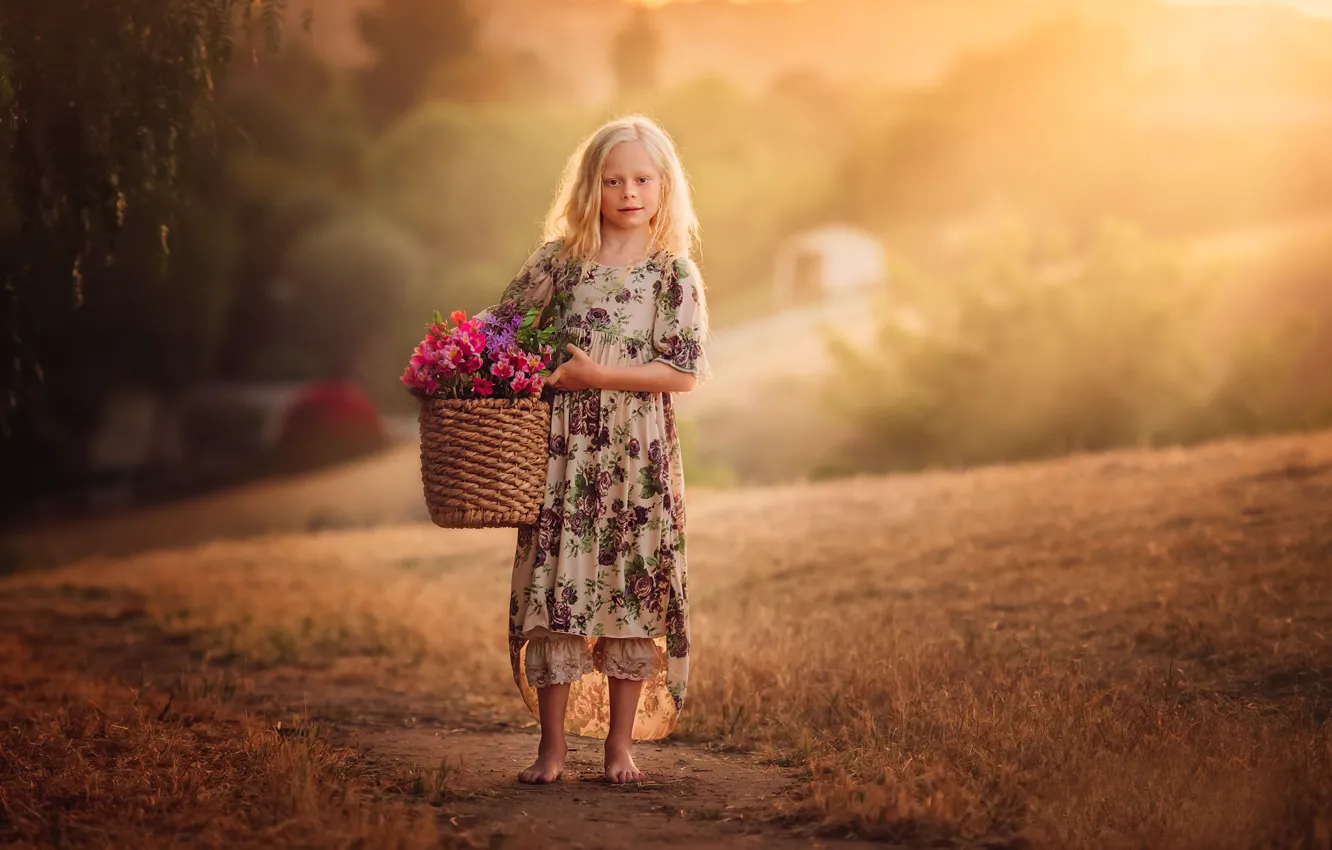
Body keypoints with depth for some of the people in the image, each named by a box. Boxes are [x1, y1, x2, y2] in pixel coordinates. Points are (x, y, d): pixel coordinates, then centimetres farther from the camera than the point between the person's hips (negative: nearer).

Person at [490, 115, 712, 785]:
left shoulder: (674, 273, 0)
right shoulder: (560, 259, 3)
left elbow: (685, 372, -7)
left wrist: (601, 374, -14)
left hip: (640, 454, 0)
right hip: (564, 450, 0)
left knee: (632, 590, 4)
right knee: (552, 586, -2)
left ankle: (620, 745, 15)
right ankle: (552, 748, 6)